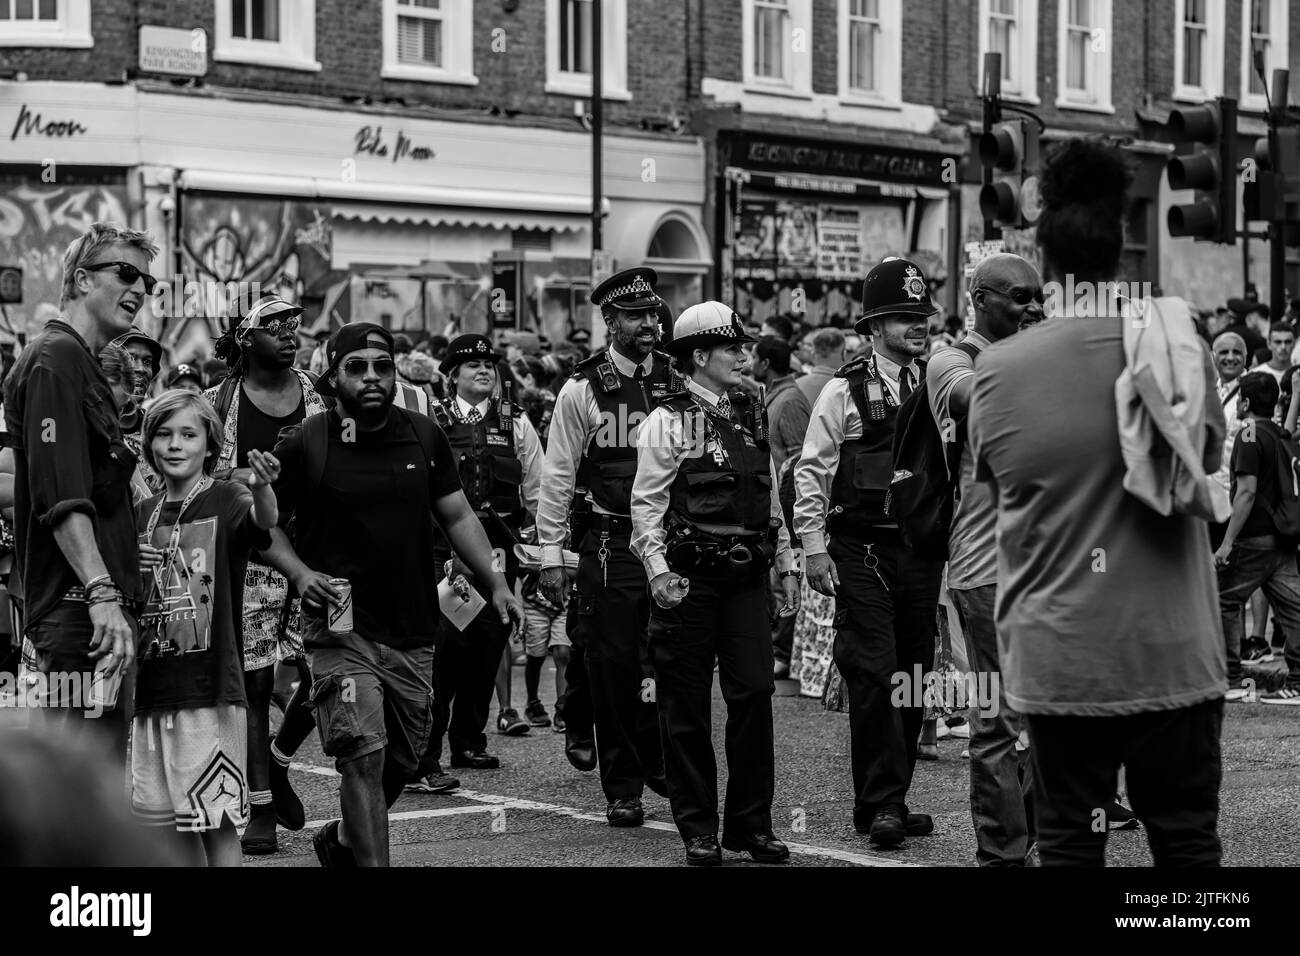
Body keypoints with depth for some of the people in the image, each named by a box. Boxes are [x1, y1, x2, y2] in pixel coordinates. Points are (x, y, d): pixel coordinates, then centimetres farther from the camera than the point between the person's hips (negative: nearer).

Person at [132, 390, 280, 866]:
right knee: (169, 819, 11)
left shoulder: (227, 500, -5)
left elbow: (263, 520, -28)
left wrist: (261, 488, -50)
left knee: (216, 817, -5)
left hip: (210, 684, -6)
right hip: (153, 686, 6)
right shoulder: (141, 516, 12)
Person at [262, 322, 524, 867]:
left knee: (403, 762, 14)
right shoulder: (303, 444, -5)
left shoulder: (425, 437, 6)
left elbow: (457, 516, 11)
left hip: (414, 632, 5)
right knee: (364, 757, -16)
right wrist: (300, 574, -14)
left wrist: (496, 585, 2)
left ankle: (341, 841, 39)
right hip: (342, 630, -5)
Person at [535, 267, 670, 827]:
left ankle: (656, 759, 24)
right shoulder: (582, 389, -2)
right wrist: (550, 554, -2)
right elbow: (557, 476, 1)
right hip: (610, 543, -2)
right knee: (611, 664, 0)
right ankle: (621, 788, 10)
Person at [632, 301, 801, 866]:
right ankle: (698, 830, 10)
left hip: (746, 579, 5)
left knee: (754, 693, -1)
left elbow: (771, 499, 20)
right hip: (689, 580, -5)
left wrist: (787, 565, 15)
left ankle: (751, 823, 9)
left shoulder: (752, 418, 15)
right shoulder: (667, 422, -3)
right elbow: (646, 503, -7)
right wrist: (658, 568, -17)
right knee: (687, 706, 2)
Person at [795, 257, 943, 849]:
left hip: (922, 550, 4)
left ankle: (890, 800, 18)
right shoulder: (844, 392, -2)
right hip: (861, 551, -4)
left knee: (913, 678, 8)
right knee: (872, 676, -8)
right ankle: (880, 804, -3)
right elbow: (811, 473, 0)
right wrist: (814, 547, -5)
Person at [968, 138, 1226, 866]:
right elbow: (1206, 461, 1)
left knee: (1069, 842, 8)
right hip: (1171, 654, -1)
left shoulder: (999, 368, -5)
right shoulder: (1176, 345, -7)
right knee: (1188, 841, 9)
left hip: (1058, 659, 1)